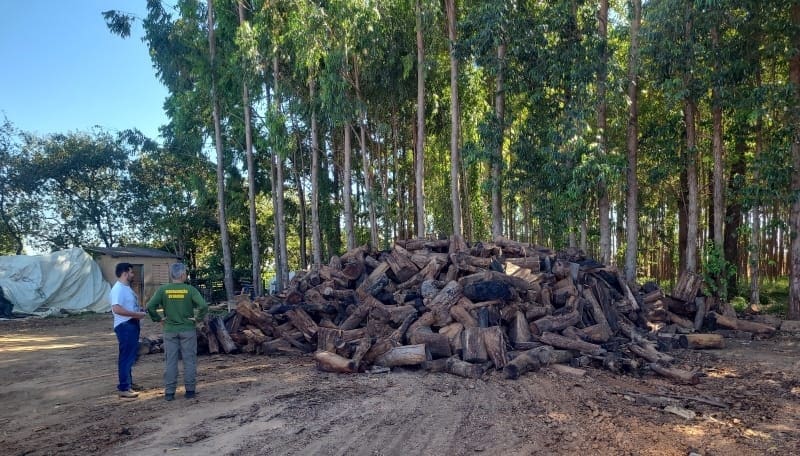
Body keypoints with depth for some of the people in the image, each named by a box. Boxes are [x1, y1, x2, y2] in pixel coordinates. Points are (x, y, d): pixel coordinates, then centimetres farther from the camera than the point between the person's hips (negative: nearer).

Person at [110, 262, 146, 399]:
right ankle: (123, 388, 0)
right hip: (125, 326, -11)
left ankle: (128, 383, 31)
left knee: (131, 355, 19)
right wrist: (136, 314, -25)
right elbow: (116, 309, -29)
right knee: (126, 357, -6)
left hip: (132, 325, 11)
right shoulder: (118, 289, -17)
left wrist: (140, 312, 10)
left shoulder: (126, 288, 15)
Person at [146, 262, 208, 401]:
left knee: (171, 361, 8)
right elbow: (204, 306, -18)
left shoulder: (163, 289, -3)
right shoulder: (190, 289, -8)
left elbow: (150, 306, -10)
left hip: (170, 330, 2)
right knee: (189, 361, 8)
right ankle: (190, 390, 14)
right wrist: (198, 318, -5)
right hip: (188, 330, -2)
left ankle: (169, 392, 11)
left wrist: (158, 319, 2)